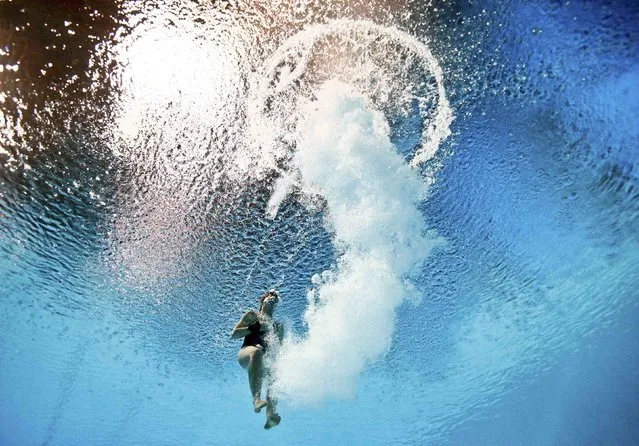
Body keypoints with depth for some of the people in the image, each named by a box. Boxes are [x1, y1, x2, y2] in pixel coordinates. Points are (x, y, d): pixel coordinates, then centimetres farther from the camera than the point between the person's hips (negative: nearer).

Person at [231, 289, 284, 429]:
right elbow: (234, 334, 6)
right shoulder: (252, 315, 17)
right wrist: (257, 327, -3)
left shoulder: (278, 326, 26)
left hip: (265, 360, 4)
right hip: (246, 354, -4)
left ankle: (271, 414, -40)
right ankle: (256, 398, -50)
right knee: (257, 351, -39)